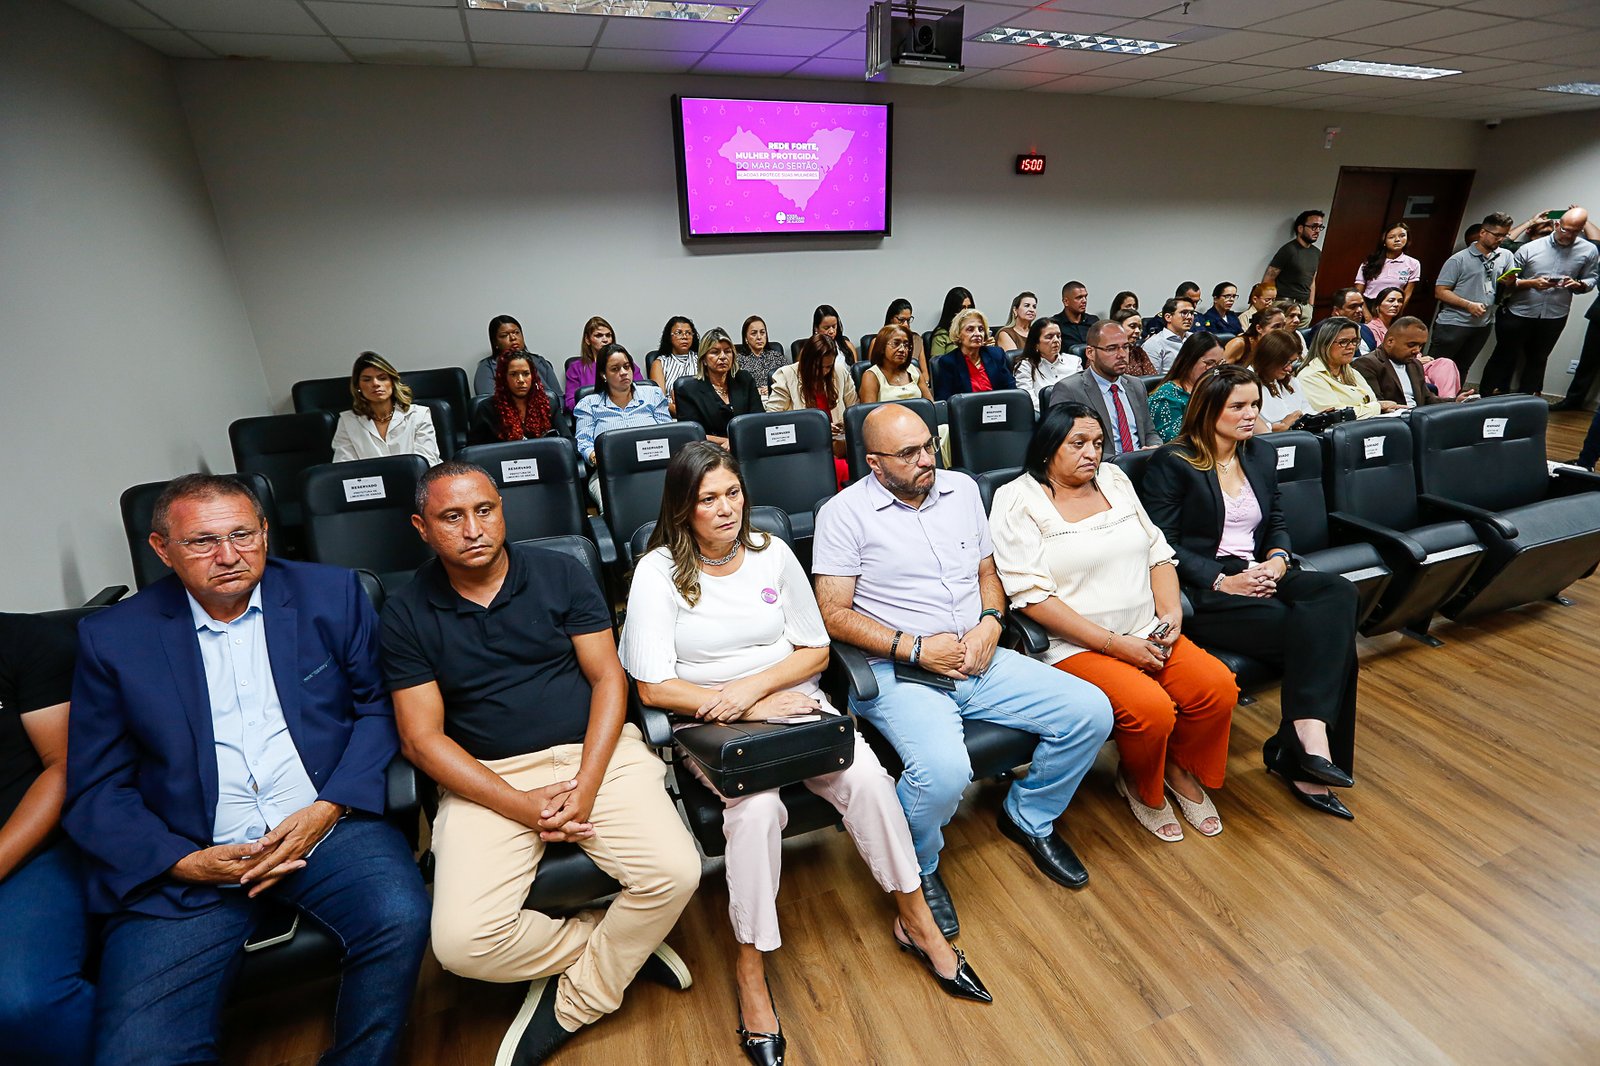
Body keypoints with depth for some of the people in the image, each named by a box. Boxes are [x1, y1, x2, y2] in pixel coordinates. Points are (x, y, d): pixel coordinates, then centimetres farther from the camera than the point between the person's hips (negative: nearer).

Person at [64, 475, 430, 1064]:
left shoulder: (331, 593, 3)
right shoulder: (113, 637, 4)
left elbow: (379, 706, 3)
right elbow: (95, 789, 6)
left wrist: (328, 809, -10)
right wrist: (184, 863, -9)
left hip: (325, 826, 0)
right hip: (187, 859, 1)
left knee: (400, 917, -24)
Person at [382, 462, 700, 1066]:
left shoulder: (562, 575, 1)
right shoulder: (406, 615, 1)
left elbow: (608, 678, -1)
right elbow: (421, 738, -2)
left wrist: (586, 785, -14)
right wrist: (521, 805, -13)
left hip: (595, 752, 0)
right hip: (486, 779, 1)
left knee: (675, 872, -19)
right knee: (462, 944, -20)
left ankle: (572, 1002, 7)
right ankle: (618, 948, 7)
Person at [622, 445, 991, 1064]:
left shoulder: (772, 553, 4)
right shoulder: (658, 572, -7)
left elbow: (815, 649, 5)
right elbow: (654, 686, -11)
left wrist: (755, 685, -13)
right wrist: (748, 709, -15)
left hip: (793, 702, 3)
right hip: (711, 725, -2)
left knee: (867, 776, -20)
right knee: (757, 805, -31)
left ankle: (916, 921, 3)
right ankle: (751, 967, -8)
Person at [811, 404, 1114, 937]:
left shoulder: (962, 489, 11)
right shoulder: (844, 513, -7)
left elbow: (987, 572, 18)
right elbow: (833, 612, -10)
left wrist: (989, 624, -3)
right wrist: (915, 648, -16)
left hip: (980, 661, 6)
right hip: (900, 673, -6)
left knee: (1091, 711, -6)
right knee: (944, 770, -32)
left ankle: (1028, 816, 22)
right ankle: (919, 868, 5)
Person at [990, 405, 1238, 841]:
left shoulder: (1114, 480, 13)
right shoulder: (1018, 502, -8)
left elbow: (1158, 552, 15)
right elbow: (1032, 596, -15)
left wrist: (1171, 612, -3)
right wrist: (1115, 644, -17)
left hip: (1146, 634, 6)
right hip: (1075, 644, -6)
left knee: (1218, 686, -15)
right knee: (1152, 709, -25)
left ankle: (1180, 767, 15)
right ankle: (1140, 786, 9)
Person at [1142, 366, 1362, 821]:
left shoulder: (1262, 455, 19)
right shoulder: (1171, 463, -4)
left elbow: (1276, 523, 20)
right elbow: (1163, 545, -9)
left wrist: (1277, 560, -4)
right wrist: (1222, 581, -19)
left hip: (1258, 575, 7)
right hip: (1203, 591, -6)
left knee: (1339, 593, -25)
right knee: (1326, 635, -24)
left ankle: (1303, 741, -23)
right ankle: (1310, 738, -15)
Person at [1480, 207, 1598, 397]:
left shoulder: (1589, 251, 0)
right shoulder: (1529, 248, -8)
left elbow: (1592, 279, 7)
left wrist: (1578, 285, -15)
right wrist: (1532, 283, -22)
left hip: (1554, 317, 3)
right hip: (1519, 314, -3)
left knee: (1537, 361, 15)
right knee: (1504, 358, 5)